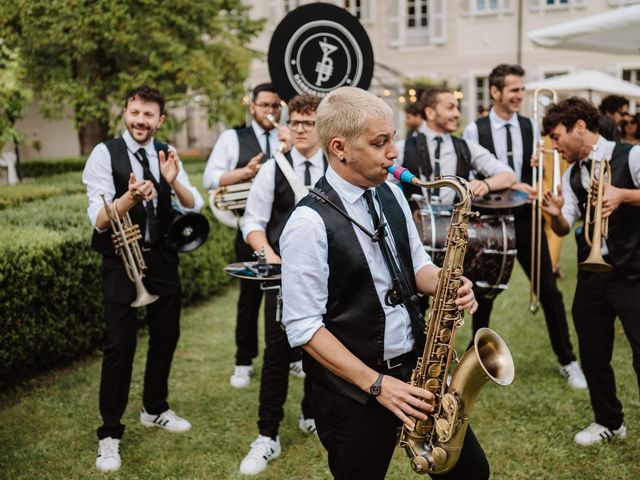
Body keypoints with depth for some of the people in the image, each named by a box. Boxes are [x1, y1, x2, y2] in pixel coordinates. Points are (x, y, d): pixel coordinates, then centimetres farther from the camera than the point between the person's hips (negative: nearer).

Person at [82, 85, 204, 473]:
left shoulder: (167, 153, 3)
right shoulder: (105, 154, -11)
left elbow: (195, 206, -3)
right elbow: (99, 220, -18)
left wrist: (173, 180, -23)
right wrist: (130, 197, -37)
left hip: (162, 256, 5)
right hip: (121, 260, -5)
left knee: (166, 334, 14)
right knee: (120, 343, -6)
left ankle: (155, 409, 36)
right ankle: (110, 432, 7)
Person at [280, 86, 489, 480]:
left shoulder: (390, 194, 3)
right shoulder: (309, 223, -19)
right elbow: (303, 328, -18)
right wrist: (376, 384, -20)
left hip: (417, 367, 6)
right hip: (353, 388, -6)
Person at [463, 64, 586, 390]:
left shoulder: (530, 127, 5)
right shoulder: (475, 131, -5)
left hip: (525, 218, 2)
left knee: (549, 289, 3)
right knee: (485, 291, 11)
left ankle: (567, 361, 16)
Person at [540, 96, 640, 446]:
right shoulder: (572, 175, 9)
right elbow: (564, 229, 8)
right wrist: (556, 214, -13)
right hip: (590, 276, 6)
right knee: (593, 355, 14)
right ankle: (609, 422, 35)